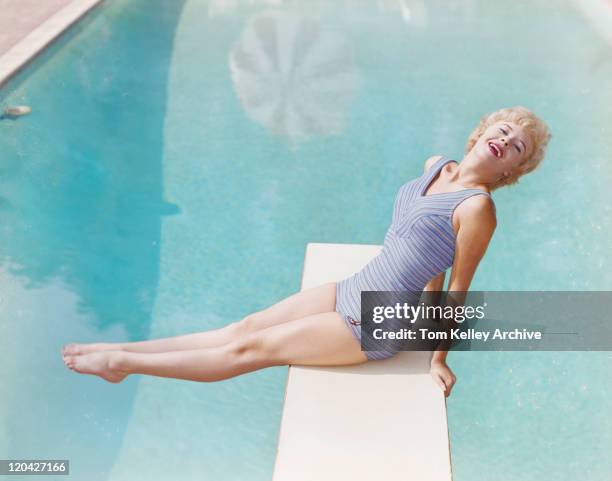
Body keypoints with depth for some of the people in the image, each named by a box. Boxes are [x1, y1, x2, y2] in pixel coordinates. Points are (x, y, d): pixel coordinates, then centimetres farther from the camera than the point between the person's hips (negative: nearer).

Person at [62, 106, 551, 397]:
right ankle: (121, 349, 15)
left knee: (251, 348, 0)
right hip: (351, 291, 7)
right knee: (242, 328, 7)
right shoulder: (436, 167, 4)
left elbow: (458, 290, -13)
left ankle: (123, 363, 10)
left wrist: (439, 357, -6)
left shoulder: (478, 207, -20)